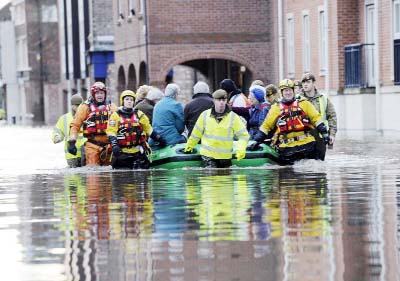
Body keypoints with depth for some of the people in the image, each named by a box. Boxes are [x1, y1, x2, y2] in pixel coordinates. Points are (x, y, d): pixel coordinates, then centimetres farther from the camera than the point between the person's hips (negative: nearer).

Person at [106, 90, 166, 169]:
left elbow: (148, 128, 18)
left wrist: (158, 138, 12)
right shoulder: (116, 115, 1)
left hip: (138, 151, 3)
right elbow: (111, 132, -7)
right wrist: (114, 145, -20)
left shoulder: (139, 115, 11)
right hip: (122, 151, -3)